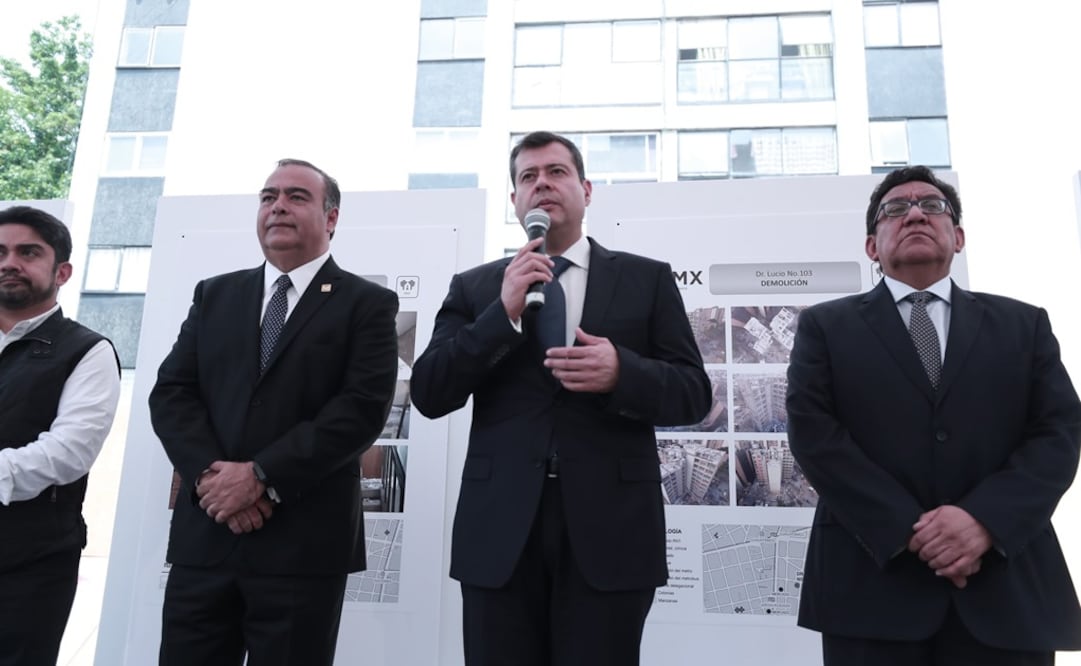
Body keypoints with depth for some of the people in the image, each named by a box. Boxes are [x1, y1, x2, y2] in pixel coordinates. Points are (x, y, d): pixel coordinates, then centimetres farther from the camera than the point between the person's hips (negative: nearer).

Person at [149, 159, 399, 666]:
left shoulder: (366, 304, 1)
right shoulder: (214, 295, 14)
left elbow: (362, 408, -11)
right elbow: (171, 393, 5)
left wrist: (261, 477, -15)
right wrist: (210, 473, -11)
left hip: (304, 543, -3)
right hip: (203, 535, 4)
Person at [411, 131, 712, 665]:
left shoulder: (647, 279, 8)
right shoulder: (473, 288, 10)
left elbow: (694, 393, 4)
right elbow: (428, 395, 1)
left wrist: (622, 372, -17)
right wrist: (504, 312, -11)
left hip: (610, 529, 0)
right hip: (498, 530, 1)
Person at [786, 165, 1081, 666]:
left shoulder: (1024, 324, 13)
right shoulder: (826, 326, 6)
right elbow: (813, 431, -5)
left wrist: (985, 519, -15)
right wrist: (908, 528, -15)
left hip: (1008, 587, 2)